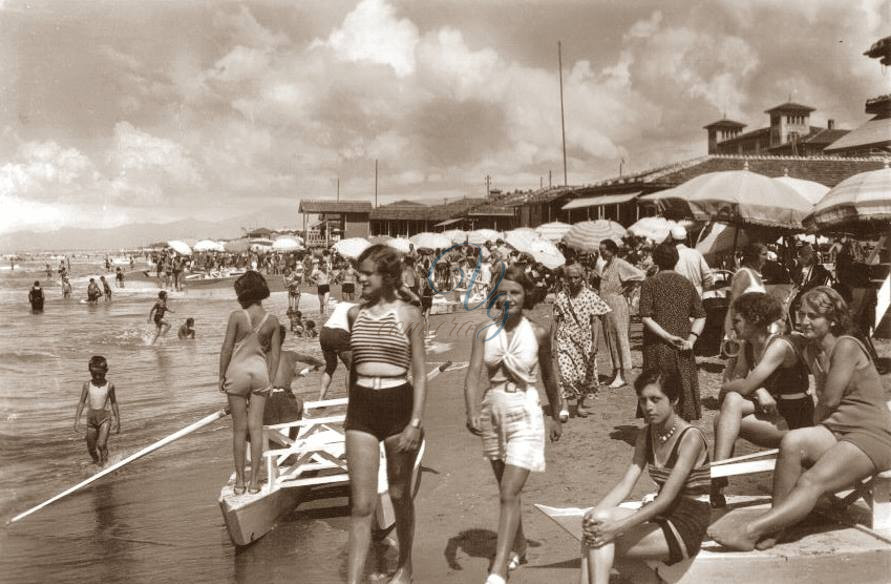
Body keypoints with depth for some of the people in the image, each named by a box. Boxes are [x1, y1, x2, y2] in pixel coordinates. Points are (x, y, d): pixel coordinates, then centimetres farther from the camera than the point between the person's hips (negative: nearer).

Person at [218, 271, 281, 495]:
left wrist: (221, 376, 3)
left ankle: (240, 482, 14)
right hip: (260, 372, 3)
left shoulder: (237, 316, -12)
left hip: (238, 371, -2)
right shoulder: (272, 320, -2)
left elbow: (227, 349, -8)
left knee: (239, 429, 7)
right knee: (256, 427, 6)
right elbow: (275, 353, 2)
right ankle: (254, 482, 10)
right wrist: (270, 379, 10)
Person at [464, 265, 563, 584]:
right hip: (492, 412, 3)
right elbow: (473, 374, -14)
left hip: (525, 414, -3)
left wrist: (556, 417, 17)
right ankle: (518, 547, 42)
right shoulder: (484, 331, -4)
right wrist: (471, 413, -29)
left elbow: (548, 377, 7)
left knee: (509, 494, -11)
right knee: (507, 491, 20)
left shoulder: (538, 333, -7)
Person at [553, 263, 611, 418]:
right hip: (566, 340, 0)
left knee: (585, 373, 11)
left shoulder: (590, 296, -4)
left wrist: (595, 342, -11)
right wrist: (556, 337, 6)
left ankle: (581, 402, 33)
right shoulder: (561, 296, 1)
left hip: (585, 340, 0)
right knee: (566, 372, -14)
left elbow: (594, 321, -4)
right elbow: (559, 320, 7)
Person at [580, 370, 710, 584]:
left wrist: (618, 528, -30)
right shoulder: (646, 434, 6)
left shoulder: (690, 437, -16)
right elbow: (626, 484, -2)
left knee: (599, 542, -22)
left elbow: (666, 498, -22)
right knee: (595, 526, -19)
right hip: (660, 517, 7)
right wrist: (595, 512, -21)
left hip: (687, 527, -7)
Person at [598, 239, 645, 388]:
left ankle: (622, 375, -2)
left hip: (617, 304, -9)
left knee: (619, 337, -5)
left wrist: (625, 289, -13)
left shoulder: (620, 264, -11)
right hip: (606, 305, 9)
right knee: (610, 338, 10)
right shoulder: (605, 266, 15)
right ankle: (616, 372, 19)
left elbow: (639, 275, -21)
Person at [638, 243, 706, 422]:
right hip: (682, 351, 3)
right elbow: (700, 316, 0)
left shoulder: (650, 283, -2)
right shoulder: (687, 284, 7)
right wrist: (691, 338, -7)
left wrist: (668, 337, -14)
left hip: (657, 346, -2)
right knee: (684, 391, 11)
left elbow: (646, 318, -13)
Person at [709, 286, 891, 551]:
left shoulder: (846, 346, -13)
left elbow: (829, 400, -11)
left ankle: (751, 530, -36)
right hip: (835, 430, 7)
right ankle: (774, 528, -25)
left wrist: (818, 425, 5)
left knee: (813, 480, -28)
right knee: (792, 442, -26)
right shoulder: (809, 350, 13)